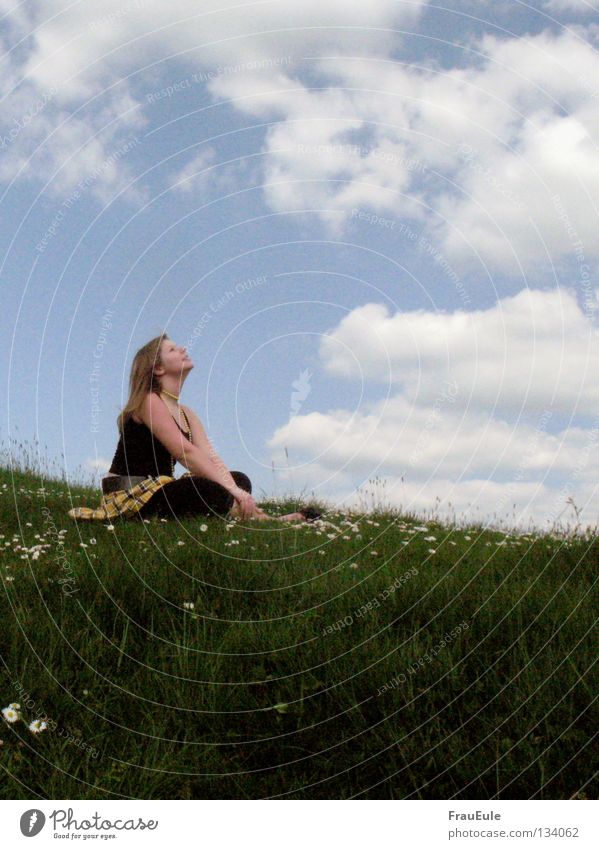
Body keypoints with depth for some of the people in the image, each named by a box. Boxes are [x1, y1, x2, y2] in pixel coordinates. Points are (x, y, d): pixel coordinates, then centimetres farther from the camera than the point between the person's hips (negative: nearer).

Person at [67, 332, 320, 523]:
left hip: (156, 490, 9)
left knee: (240, 480, 0)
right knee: (213, 493, -31)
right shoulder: (150, 401, -12)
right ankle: (261, 518, -12)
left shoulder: (186, 413, 14)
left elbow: (212, 459, 1)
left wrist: (238, 491, -16)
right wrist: (233, 491, -29)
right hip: (128, 495, -9)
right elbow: (184, 452, -24)